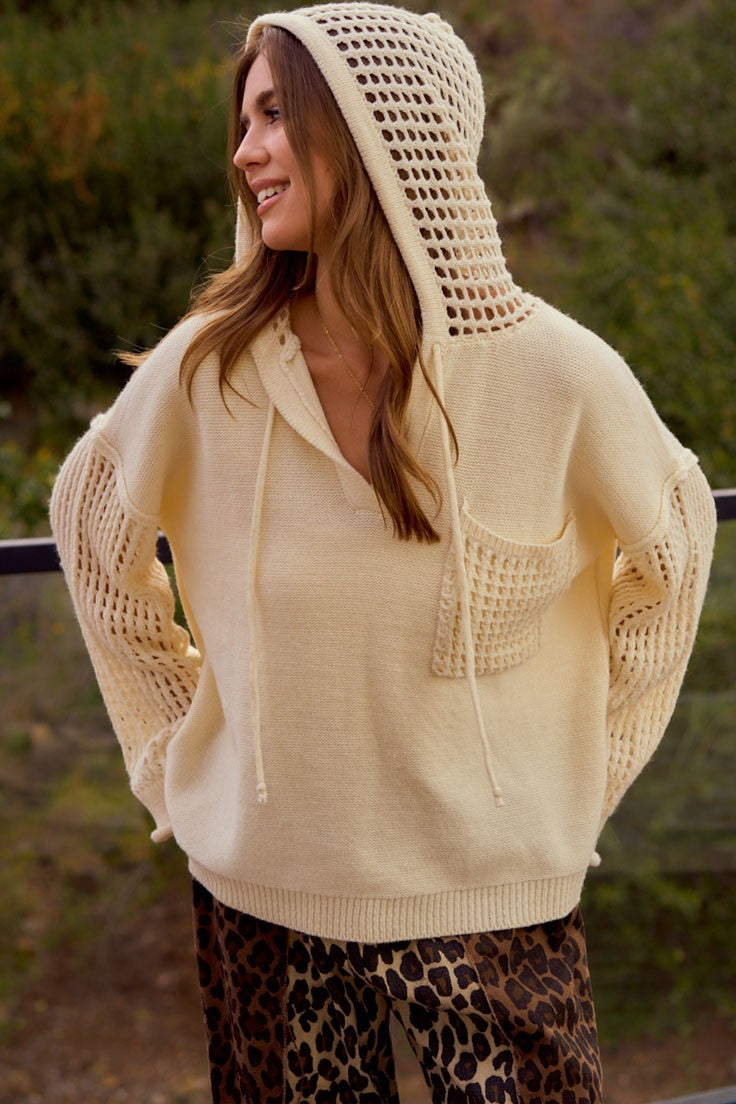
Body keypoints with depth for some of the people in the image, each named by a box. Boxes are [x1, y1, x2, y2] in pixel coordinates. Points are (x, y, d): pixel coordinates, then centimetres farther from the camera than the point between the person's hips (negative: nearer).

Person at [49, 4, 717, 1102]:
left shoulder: (555, 373, -13)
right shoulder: (210, 367, -9)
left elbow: (674, 537, 6)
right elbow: (90, 519, 10)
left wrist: (588, 760, 6)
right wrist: (179, 729, 9)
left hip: (490, 888, -1)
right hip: (261, 880, 2)